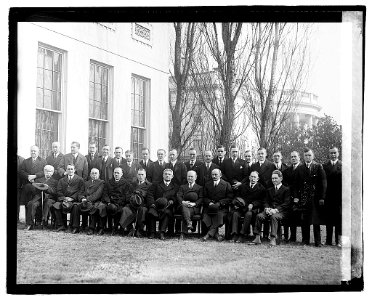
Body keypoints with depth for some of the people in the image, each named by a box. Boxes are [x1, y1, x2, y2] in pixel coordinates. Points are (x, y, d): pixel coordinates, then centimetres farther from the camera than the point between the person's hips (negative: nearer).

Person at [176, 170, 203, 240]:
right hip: (183, 205, 1)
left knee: (188, 211, -34)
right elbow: (178, 196, 8)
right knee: (184, 206, -36)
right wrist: (183, 202, -15)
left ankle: (184, 233, -38)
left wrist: (194, 203, -16)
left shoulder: (200, 188, 22)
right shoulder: (182, 187, 27)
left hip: (194, 207, -1)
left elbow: (201, 199, 5)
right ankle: (189, 223, -57)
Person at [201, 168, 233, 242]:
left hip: (222, 207, -2)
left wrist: (219, 203, -13)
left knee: (219, 214, -34)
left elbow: (229, 198, 0)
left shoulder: (226, 184, 9)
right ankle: (216, 234, -28)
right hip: (210, 207, 2)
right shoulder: (207, 184, 18)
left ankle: (210, 234, -31)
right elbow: (205, 197, 12)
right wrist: (209, 203, -10)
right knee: (205, 215, -28)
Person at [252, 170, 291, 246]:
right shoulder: (269, 190, 25)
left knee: (274, 216, -38)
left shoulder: (286, 190, 7)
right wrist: (267, 208, -9)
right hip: (269, 211, 4)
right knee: (259, 216, -26)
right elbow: (266, 202, 16)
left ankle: (273, 239, -41)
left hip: (281, 212, -4)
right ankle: (257, 238, -26)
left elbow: (286, 203, -5)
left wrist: (276, 210, -19)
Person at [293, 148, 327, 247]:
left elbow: (323, 183, 0)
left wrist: (322, 197, -7)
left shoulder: (319, 167, 4)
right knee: (304, 220, 2)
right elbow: (296, 184, 9)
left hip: (315, 198, -2)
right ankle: (305, 240, 11)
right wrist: (295, 197, -2)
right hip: (303, 198, 2)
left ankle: (318, 241, 6)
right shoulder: (299, 169, 11)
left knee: (316, 221, -1)